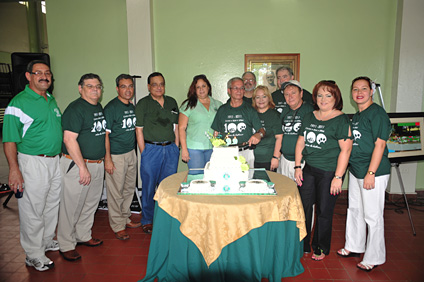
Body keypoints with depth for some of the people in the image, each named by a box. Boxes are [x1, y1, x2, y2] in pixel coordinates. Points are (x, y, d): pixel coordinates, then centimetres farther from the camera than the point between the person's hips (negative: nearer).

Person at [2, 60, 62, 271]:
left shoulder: (51, 100, 12)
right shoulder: (19, 103, -12)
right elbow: (9, 139, -15)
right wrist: (14, 169, -21)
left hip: (55, 161, 8)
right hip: (33, 163, -7)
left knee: (52, 205, 18)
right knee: (33, 211, 3)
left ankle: (48, 241, 37)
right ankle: (34, 255, 18)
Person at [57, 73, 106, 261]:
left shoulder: (99, 108, 12)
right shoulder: (75, 109, -14)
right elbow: (69, 140, -20)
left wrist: (104, 159, 18)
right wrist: (83, 167, -21)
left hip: (97, 164, 8)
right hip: (76, 165, -8)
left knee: (91, 203, 17)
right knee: (72, 206, 2)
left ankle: (83, 236, 34)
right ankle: (66, 245, 17)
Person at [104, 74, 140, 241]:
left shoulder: (133, 107, 10)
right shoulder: (111, 108, -12)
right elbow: (105, 134, -15)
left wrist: (136, 151, 13)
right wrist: (108, 159, -19)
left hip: (131, 153, 8)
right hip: (116, 155, -7)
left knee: (129, 189, 16)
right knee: (116, 192, 1)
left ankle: (125, 218, 32)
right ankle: (118, 226, 14)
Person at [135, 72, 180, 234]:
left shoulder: (172, 102, 12)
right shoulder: (143, 104, 0)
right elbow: (139, 130, -3)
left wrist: (176, 148, 8)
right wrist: (144, 153, -8)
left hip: (170, 149, 4)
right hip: (151, 149, -3)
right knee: (148, 186, 4)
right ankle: (147, 220, 20)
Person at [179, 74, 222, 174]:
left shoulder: (218, 105, 10)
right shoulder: (189, 105, 1)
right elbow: (181, 128, -2)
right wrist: (184, 149, -8)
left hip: (213, 148, 3)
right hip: (194, 148, -3)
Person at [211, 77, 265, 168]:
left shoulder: (250, 110, 6)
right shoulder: (222, 110, 9)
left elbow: (261, 130, 2)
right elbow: (216, 132, 11)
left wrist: (259, 134, -22)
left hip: (246, 153, 0)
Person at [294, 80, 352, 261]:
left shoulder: (341, 120, -8)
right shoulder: (309, 117, 10)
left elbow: (346, 149, -13)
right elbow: (301, 142, 13)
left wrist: (338, 177, -17)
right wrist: (297, 166, 6)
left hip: (329, 172, -5)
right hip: (309, 170, 6)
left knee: (324, 211, 7)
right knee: (303, 207, 11)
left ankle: (321, 249, 28)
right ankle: (302, 245, 30)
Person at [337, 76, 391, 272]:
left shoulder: (377, 113, -12)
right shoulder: (356, 116, 14)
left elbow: (379, 144, -18)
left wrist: (371, 173, -22)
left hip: (373, 172, -9)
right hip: (355, 171, 9)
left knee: (373, 216, 1)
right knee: (354, 210, 19)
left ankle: (374, 258, 16)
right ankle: (354, 247, 36)